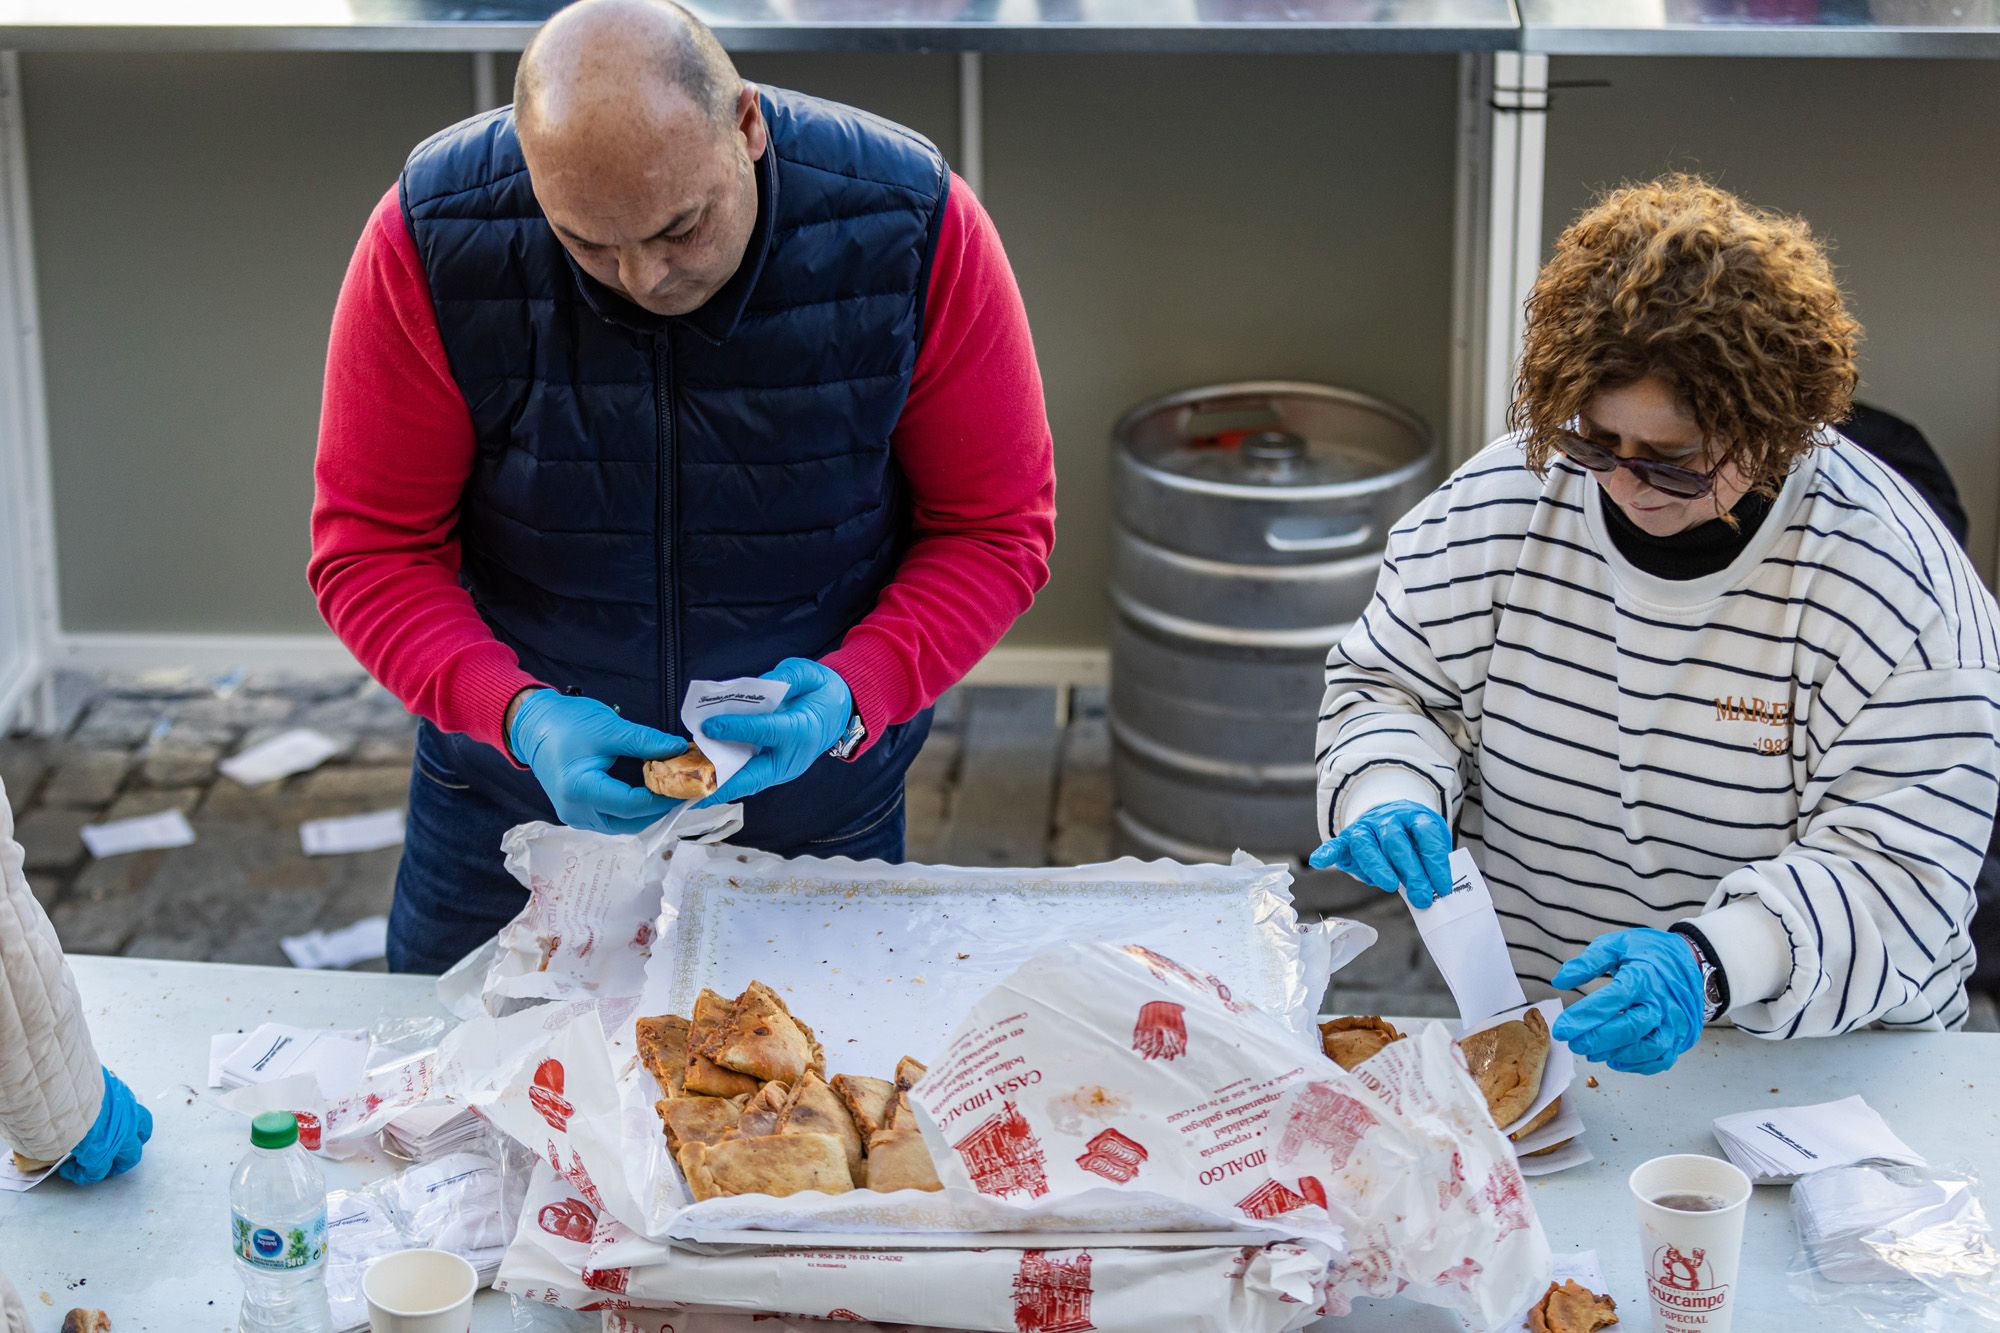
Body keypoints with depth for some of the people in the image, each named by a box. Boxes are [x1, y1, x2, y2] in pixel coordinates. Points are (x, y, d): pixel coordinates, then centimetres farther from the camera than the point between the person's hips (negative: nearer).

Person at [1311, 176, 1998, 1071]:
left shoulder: (1894, 581, -15)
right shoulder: (1502, 502, -4)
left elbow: (1894, 873, -18)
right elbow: (1388, 686, 11)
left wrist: (1707, 964, -34)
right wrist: (1390, 798, -12)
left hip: (1820, 1049, -1)